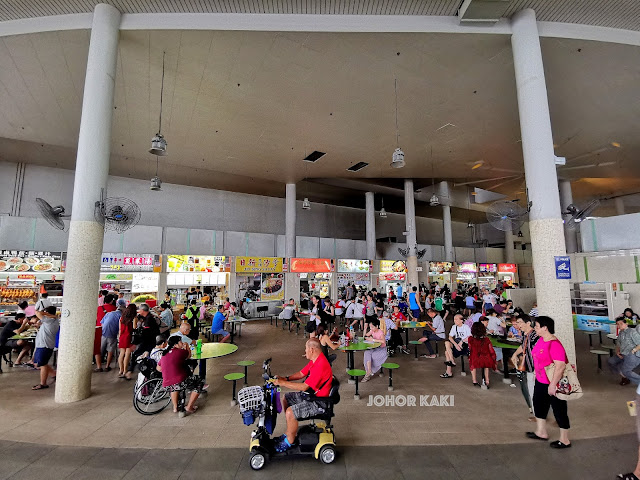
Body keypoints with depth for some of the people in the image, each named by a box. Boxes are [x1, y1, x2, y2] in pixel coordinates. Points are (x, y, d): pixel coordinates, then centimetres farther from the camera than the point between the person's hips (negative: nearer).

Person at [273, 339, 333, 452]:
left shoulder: (321, 365, -30)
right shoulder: (314, 360, 4)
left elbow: (304, 387, -29)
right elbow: (301, 374, 11)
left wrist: (282, 383, -24)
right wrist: (286, 378, -4)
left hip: (318, 402, -10)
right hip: (310, 394, 10)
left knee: (290, 412, -19)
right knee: (286, 399, 13)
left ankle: (289, 441, 5)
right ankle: (291, 432, 24)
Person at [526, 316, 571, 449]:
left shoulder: (554, 344, -27)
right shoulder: (541, 340, 1)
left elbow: (560, 366, -30)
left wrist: (553, 384, -27)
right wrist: (536, 373, 21)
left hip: (553, 384, -10)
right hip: (541, 381, 10)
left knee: (559, 410, 9)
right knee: (539, 404, 22)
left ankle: (565, 440, 28)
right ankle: (541, 432, 41)